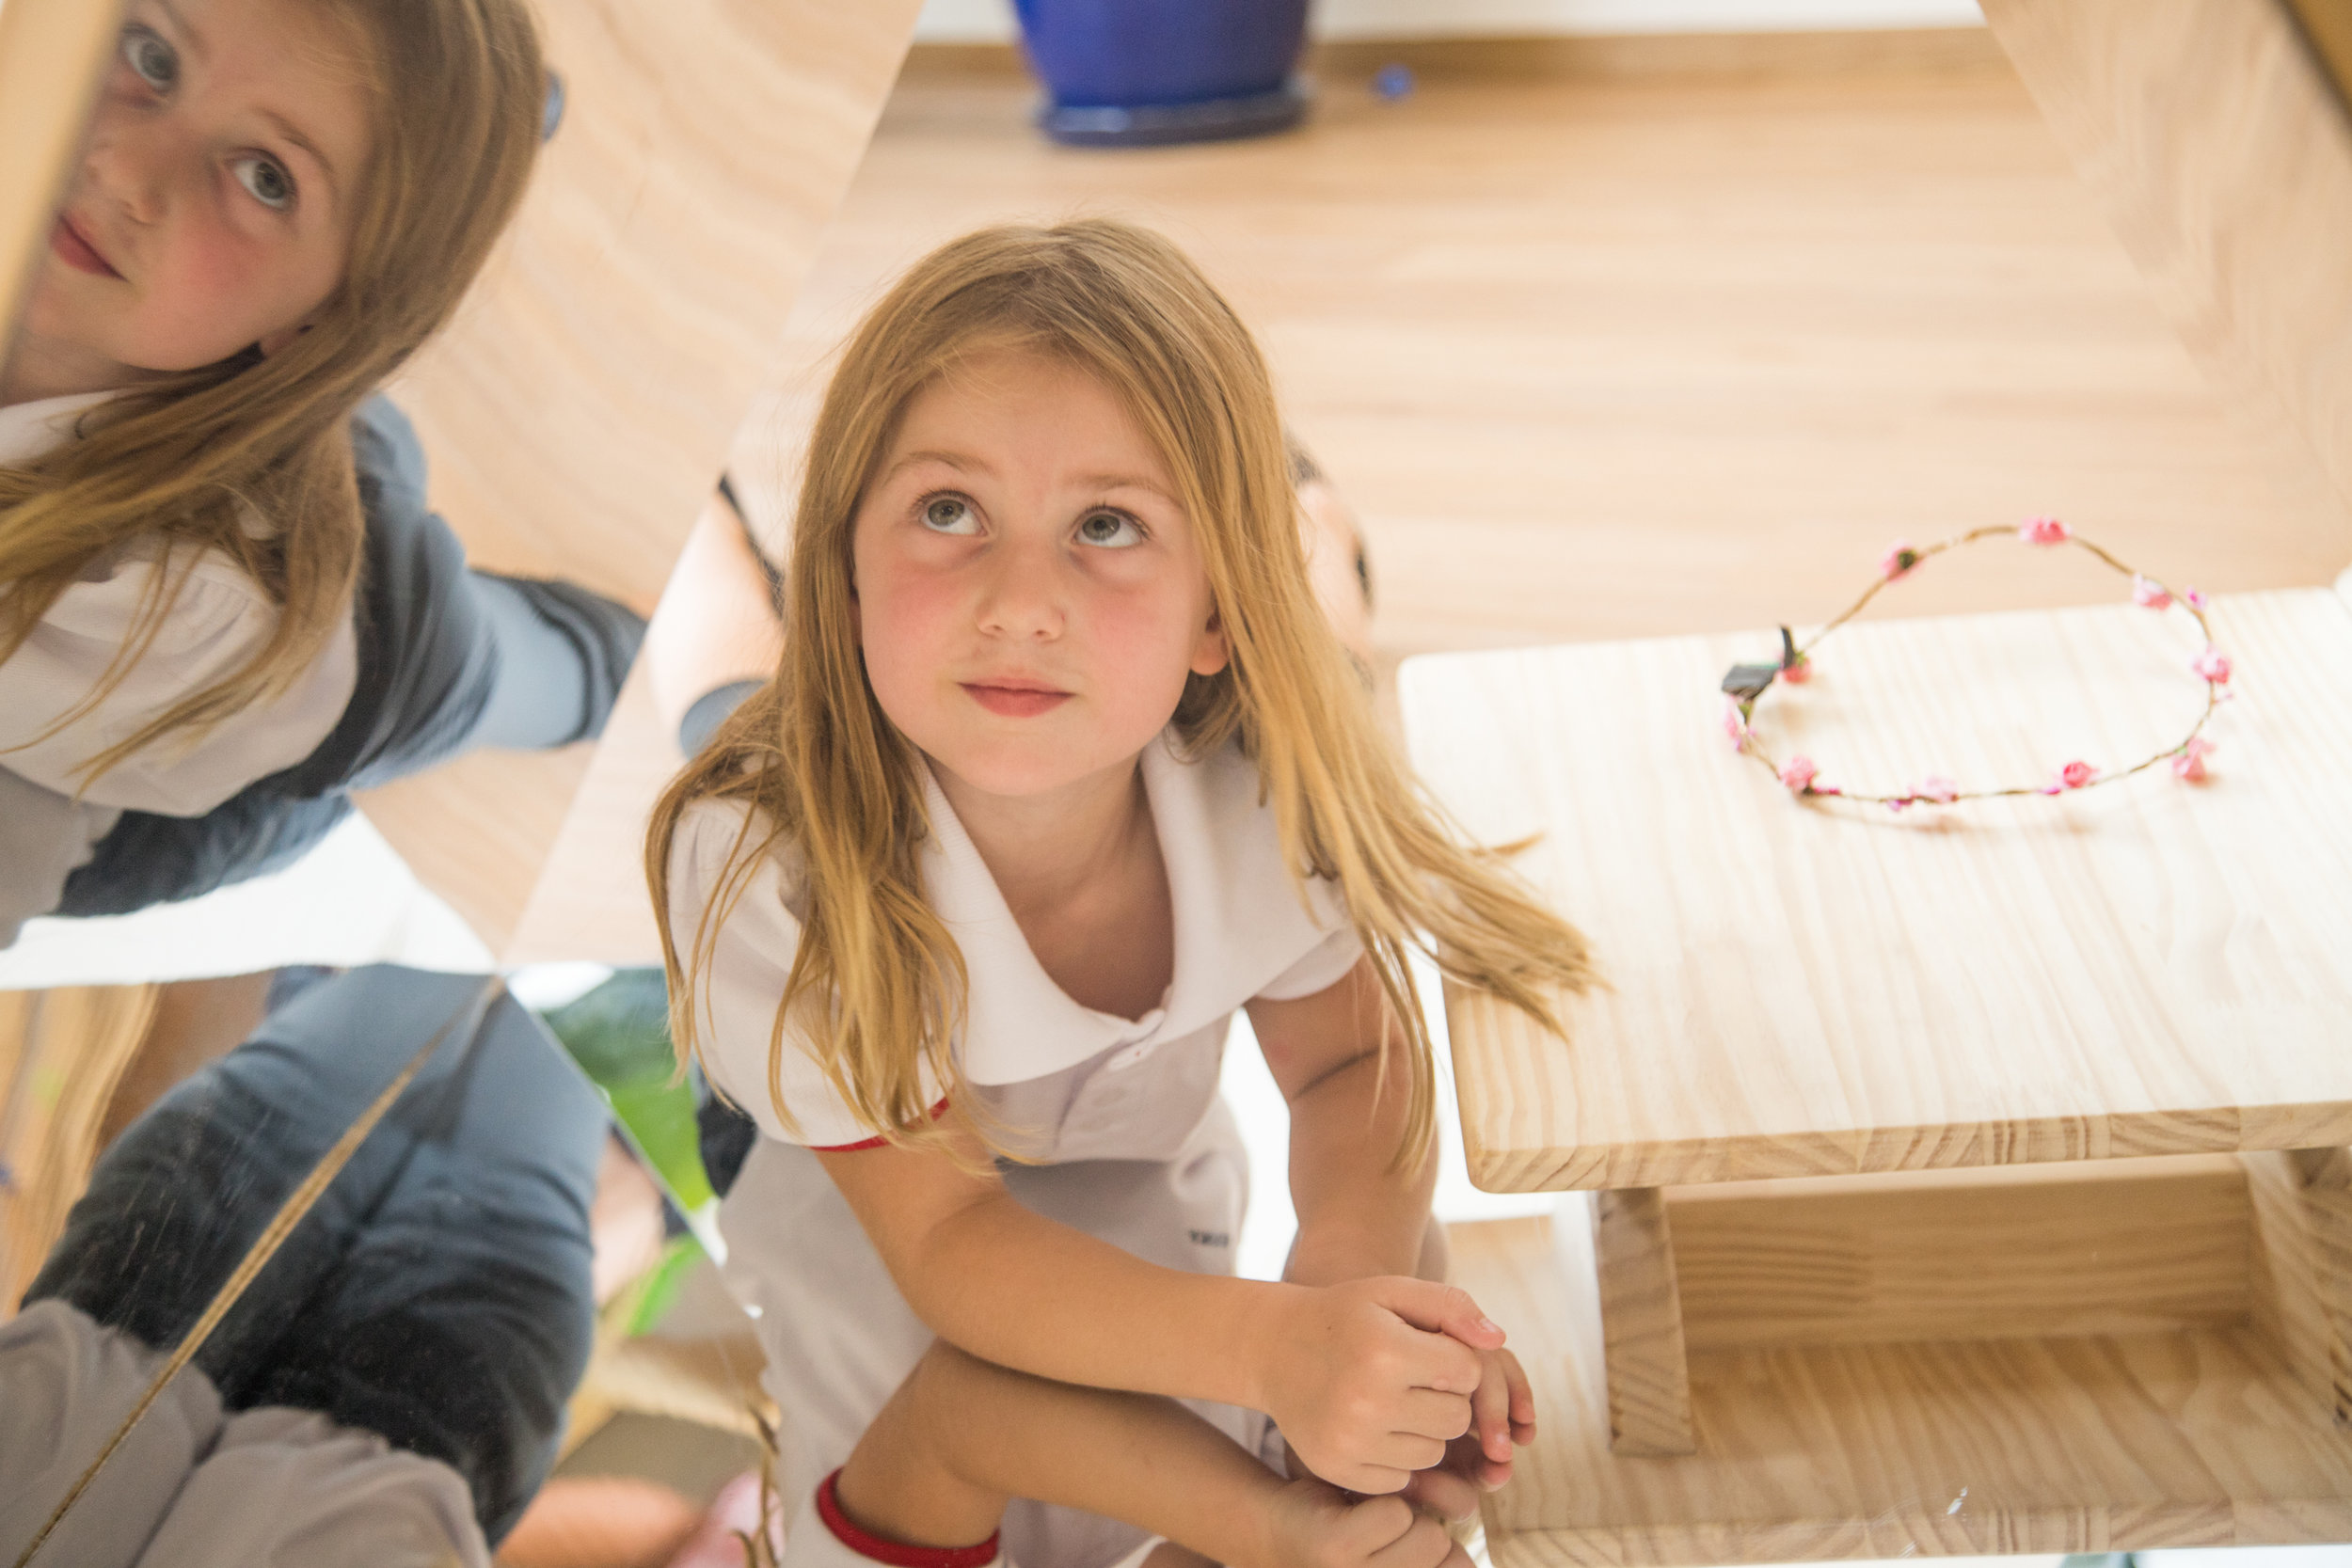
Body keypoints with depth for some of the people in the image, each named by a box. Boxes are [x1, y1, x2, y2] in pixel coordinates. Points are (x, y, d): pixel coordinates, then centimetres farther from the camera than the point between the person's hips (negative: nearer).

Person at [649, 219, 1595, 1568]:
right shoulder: (767, 871, -37)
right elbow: (942, 1230, -32)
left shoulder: (1258, 785, -29)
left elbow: (1354, 1058, -12)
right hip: (883, 1247, -2)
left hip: (1153, 1190, 3)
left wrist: (1352, 1271, -33)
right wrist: (1268, 1342, -46)